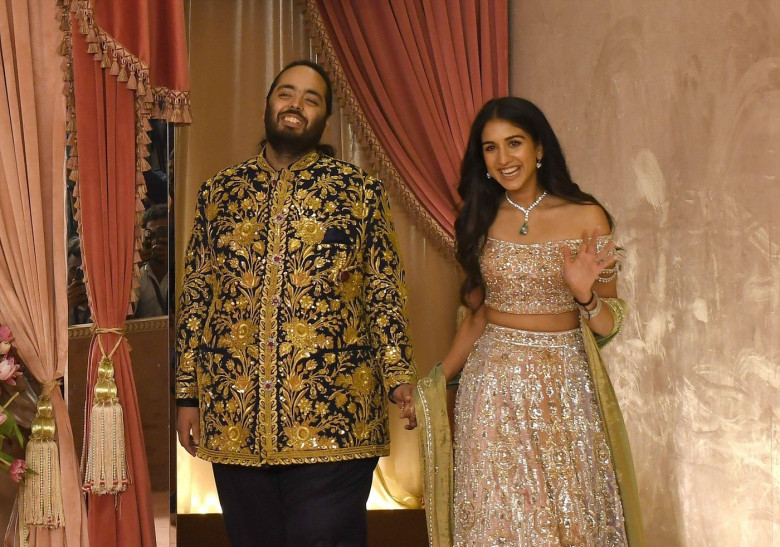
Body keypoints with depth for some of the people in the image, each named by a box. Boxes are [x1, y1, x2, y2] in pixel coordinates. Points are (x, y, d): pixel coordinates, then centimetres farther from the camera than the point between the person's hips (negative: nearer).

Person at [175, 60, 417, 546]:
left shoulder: (360, 191, 4)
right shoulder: (220, 192, 10)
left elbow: (386, 292, 3)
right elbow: (196, 295, 11)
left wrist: (399, 379, -6)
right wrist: (188, 396, 8)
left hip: (333, 416, -2)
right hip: (234, 417, 3)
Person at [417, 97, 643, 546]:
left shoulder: (586, 217, -3)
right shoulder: (480, 220, 5)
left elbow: (608, 326, -1)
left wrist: (584, 293, -21)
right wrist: (437, 383, 10)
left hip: (563, 386, -2)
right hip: (493, 386, 2)